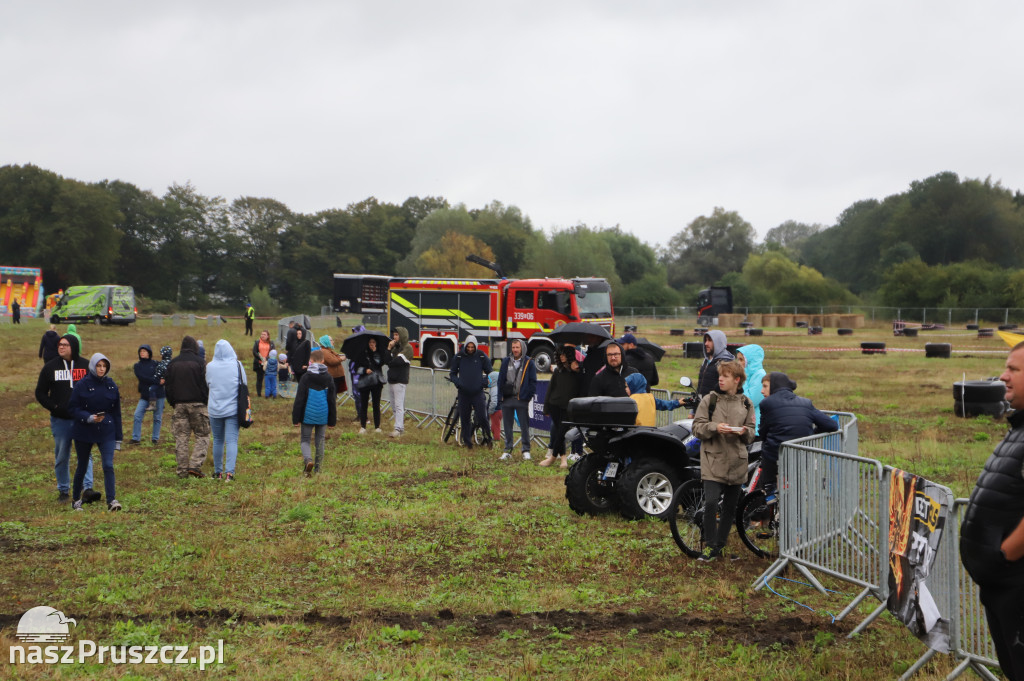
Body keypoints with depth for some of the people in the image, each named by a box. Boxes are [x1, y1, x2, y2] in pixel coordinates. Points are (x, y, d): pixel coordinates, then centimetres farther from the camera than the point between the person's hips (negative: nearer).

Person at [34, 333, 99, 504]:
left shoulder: (86, 365, 1)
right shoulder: (50, 367, 2)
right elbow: (40, 393, 6)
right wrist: (54, 407, -8)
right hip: (60, 421, 1)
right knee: (61, 456, 8)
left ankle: (88, 489, -10)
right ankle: (63, 491, 18)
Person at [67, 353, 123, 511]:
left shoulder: (111, 385, 4)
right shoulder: (82, 385, -5)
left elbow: (116, 413, 9)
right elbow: (73, 408, -4)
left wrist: (118, 438, 8)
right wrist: (89, 418, -22)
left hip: (106, 432, 1)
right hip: (84, 432, -1)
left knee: (108, 465, -13)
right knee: (82, 466, 10)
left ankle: (112, 500, -10)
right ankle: (76, 499, 27)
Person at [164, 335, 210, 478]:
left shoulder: (172, 363, 8)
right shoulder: (197, 362, -5)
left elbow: (167, 385, 10)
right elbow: (204, 384, -7)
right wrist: (205, 400, 5)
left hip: (179, 405, 4)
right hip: (197, 404, -4)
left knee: (180, 437, 7)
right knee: (202, 435, 4)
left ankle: (182, 470, 5)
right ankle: (195, 465, -11)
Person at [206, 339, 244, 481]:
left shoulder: (210, 367, -1)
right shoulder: (237, 365, -4)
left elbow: (206, 387, 10)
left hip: (215, 409, 2)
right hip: (233, 409, -2)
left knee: (218, 440, 13)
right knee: (232, 440, -3)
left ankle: (218, 472, 19)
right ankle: (229, 472, -14)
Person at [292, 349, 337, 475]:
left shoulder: (306, 377, -9)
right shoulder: (328, 378, 1)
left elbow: (299, 399, -8)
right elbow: (332, 400, 5)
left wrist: (296, 418, -1)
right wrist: (332, 420, 12)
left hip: (308, 415, -3)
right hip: (322, 416, 3)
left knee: (304, 440, 7)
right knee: (320, 440, 14)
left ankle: (308, 459, -21)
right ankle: (318, 468, 17)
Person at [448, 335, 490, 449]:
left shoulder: (481, 356, 0)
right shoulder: (458, 357, 2)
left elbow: (489, 372, 11)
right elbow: (452, 373, 12)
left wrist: (484, 382, -5)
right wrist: (457, 383, -6)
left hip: (478, 392, -2)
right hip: (463, 393, 2)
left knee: (482, 416, -12)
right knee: (465, 418, 5)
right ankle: (467, 441, 15)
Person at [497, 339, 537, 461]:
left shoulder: (528, 363, 2)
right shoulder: (506, 362, 10)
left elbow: (532, 381, 3)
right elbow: (500, 380, 11)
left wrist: (530, 395, -7)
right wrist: (500, 398, 3)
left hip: (522, 399, -3)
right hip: (507, 398, 3)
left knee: (524, 426, 1)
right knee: (507, 426, 7)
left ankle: (526, 450, 9)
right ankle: (507, 450, 14)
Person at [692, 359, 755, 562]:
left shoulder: (746, 403, 8)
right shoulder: (709, 400, 0)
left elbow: (752, 434, 13)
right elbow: (697, 427, -2)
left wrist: (745, 431, -9)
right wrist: (715, 427, -19)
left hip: (736, 461, 3)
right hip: (713, 459, -3)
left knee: (730, 507, 10)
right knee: (711, 502, -16)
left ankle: (720, 545, 23)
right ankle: (709, 546, -4)